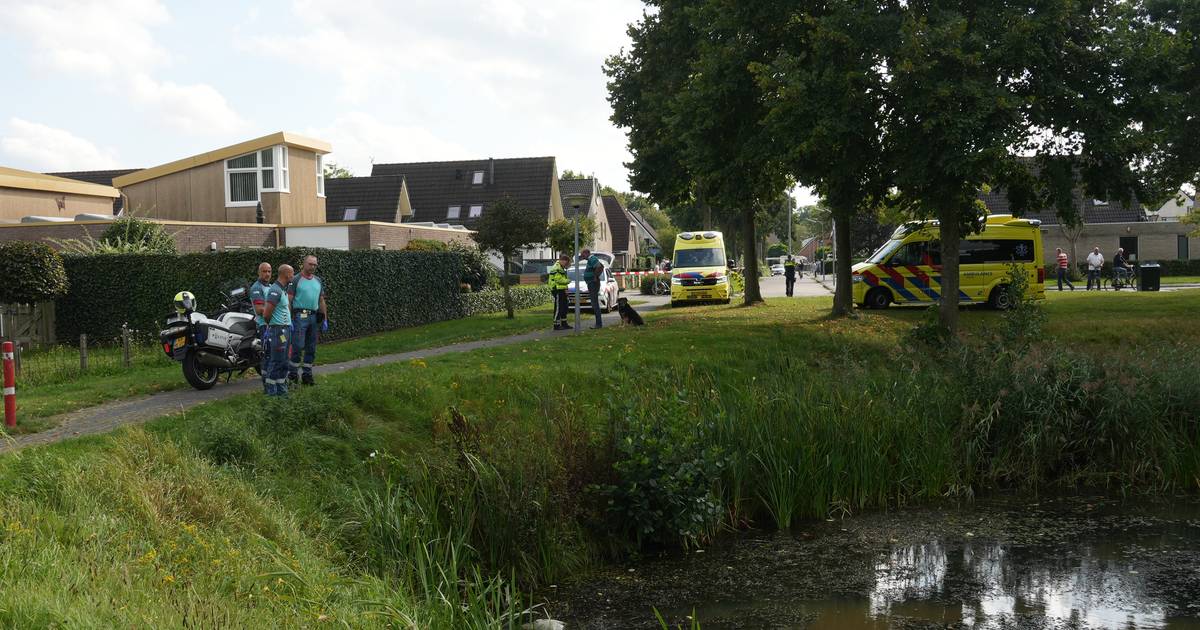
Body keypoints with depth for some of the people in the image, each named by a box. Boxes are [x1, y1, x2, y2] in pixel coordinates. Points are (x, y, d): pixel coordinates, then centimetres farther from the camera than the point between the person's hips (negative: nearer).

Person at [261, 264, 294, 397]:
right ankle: (272, 392, -2)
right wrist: (270, 324, -2)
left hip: (285, 330, 10)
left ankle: (282, 390, 21)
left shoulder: (283, 290, 15)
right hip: (278, 330, -10)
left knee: (283, 362, 14)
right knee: (275, 362, -6)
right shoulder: (275, 290, -17)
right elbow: (266, 314, -20)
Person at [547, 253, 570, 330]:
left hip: (562, 290, 11)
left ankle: (564, 324, 21)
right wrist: (567, 281, -9)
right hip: (558, 290, -11)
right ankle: (556, 325, -5)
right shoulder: (556, 268, -16)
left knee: (564, 308, 14)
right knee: (558, 308, -8)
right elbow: (558, 279, -22)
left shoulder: (561, 268, 19)